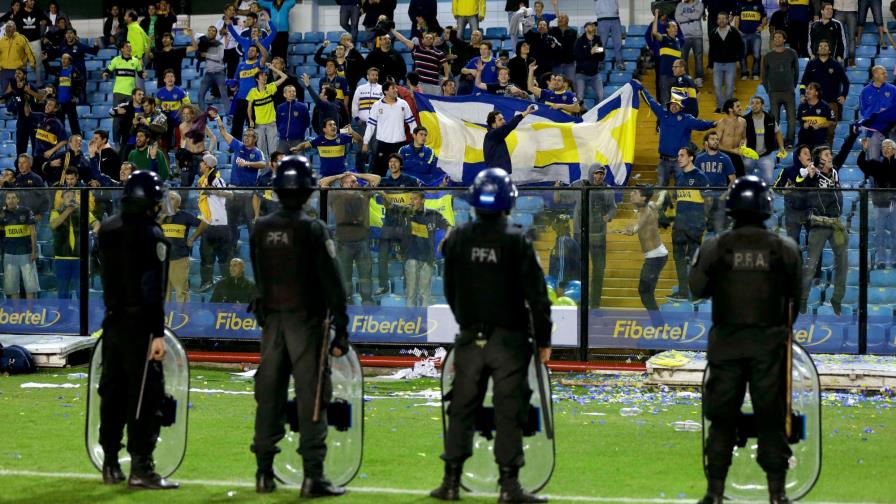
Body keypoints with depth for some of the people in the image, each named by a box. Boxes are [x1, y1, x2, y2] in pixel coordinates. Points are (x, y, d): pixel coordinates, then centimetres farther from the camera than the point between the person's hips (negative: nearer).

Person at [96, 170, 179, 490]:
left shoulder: (107, 230, 10)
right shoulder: (149, 235, -14)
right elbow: (153, 290, -18)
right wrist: (158, 333, -18)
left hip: (113, 320, 8)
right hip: (139, 324, -8)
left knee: (113, 389, 12)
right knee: (145, 392, -6)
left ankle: (111, 464, 17)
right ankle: (140, 467, -9)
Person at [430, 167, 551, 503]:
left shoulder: (458, 239, 1)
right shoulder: (517, 240, -10)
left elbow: (450, 292, 11)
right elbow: (536, 295, -9)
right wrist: (543, 340, -1)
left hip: (469, 338, 3)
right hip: (509, 338, -3)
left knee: (462, 409, 9)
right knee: (508, 412, -1)